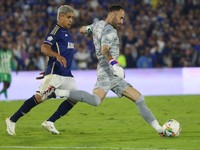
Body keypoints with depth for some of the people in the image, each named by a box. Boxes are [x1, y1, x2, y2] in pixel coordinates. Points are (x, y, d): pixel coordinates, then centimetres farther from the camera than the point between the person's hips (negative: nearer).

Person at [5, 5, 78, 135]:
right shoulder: (56, 31, -7)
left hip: (67, 74, 9)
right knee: (39, 98, -14)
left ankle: (49, 123, 1)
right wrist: (58, 56, -38)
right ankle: (12, 120, -2)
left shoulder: (68, 33, 22)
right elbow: (44, 48, -21)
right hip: (55, 73, -9)